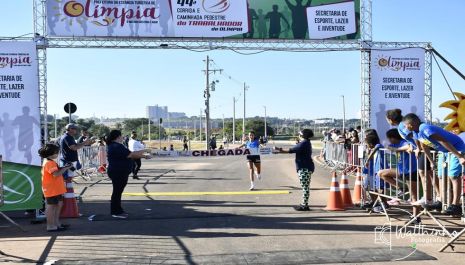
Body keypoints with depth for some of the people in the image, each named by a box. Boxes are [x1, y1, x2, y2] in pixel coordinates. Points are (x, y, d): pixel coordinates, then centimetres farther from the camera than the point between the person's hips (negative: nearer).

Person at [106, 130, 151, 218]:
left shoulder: (117, 146, 15)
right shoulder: (116, 147, -21)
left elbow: (129, 155, 16)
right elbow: (131, 155, -22)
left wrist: (143, 156, 11)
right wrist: (142, 152, -8)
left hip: (119, 173, 11)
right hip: (118, 173, -11)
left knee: (118, 191, 17)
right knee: (117, 192, -3)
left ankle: (118, 210, 26)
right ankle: (116, 212, 4)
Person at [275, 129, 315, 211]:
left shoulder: (303, 143, -17)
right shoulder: (306, 143, 16)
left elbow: (291, 150, -21)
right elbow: (294, 149, 19)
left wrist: (280, 150, -17)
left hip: (304, 168, -11)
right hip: (305, 167, 11)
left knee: (305, 187, -6)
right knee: (305, 187, 14)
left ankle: (304, 205, -3)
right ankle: (304, 204, 20)